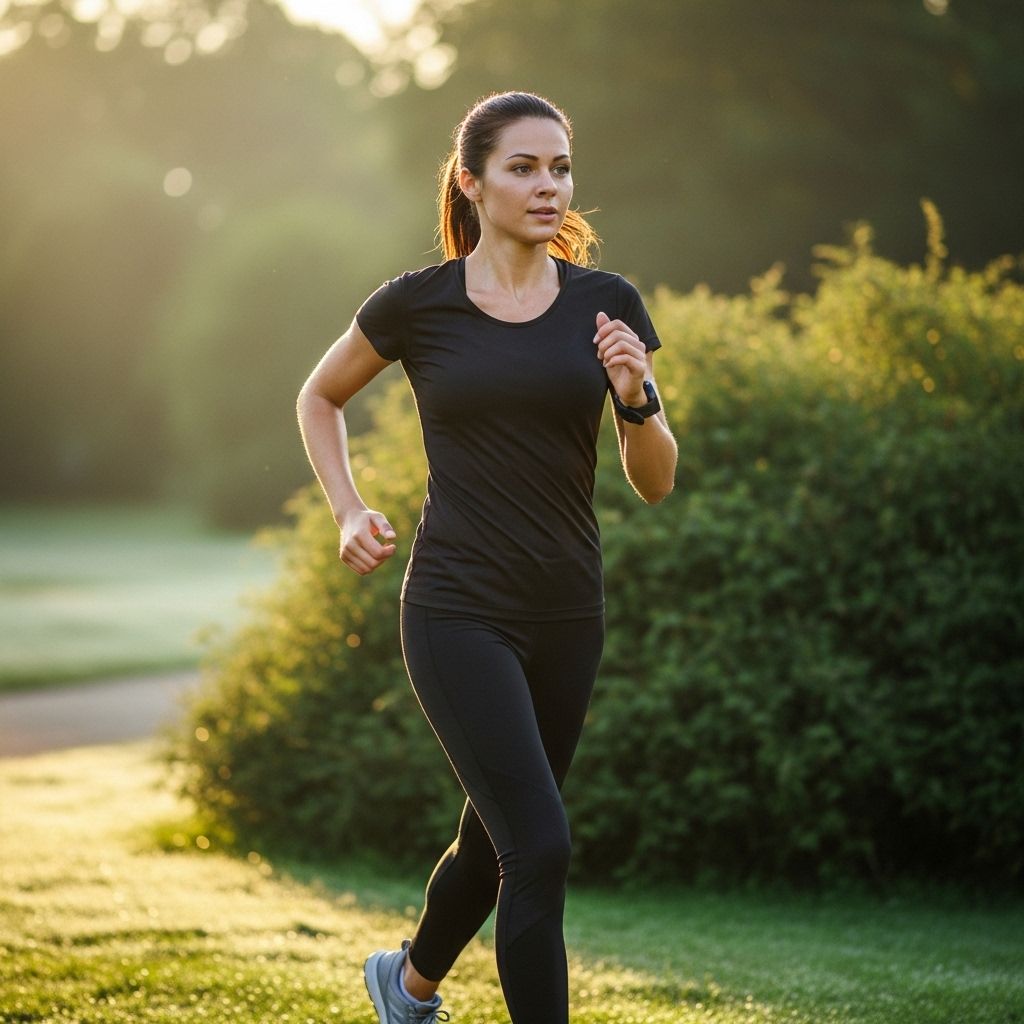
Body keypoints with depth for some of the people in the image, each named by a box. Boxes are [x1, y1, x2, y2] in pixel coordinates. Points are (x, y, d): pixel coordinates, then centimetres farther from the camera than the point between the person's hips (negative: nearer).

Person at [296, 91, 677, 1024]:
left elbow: (656, 482, 2)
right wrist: (350, 510, 2)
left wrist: (636, 395, -16)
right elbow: (320, 396, 14)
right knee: (540, 849, -16)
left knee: (497, 838, 19)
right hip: (459, 612, -4)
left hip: (567, 612, 4)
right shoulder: (419, 305, -4)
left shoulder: (607, 306, 1)